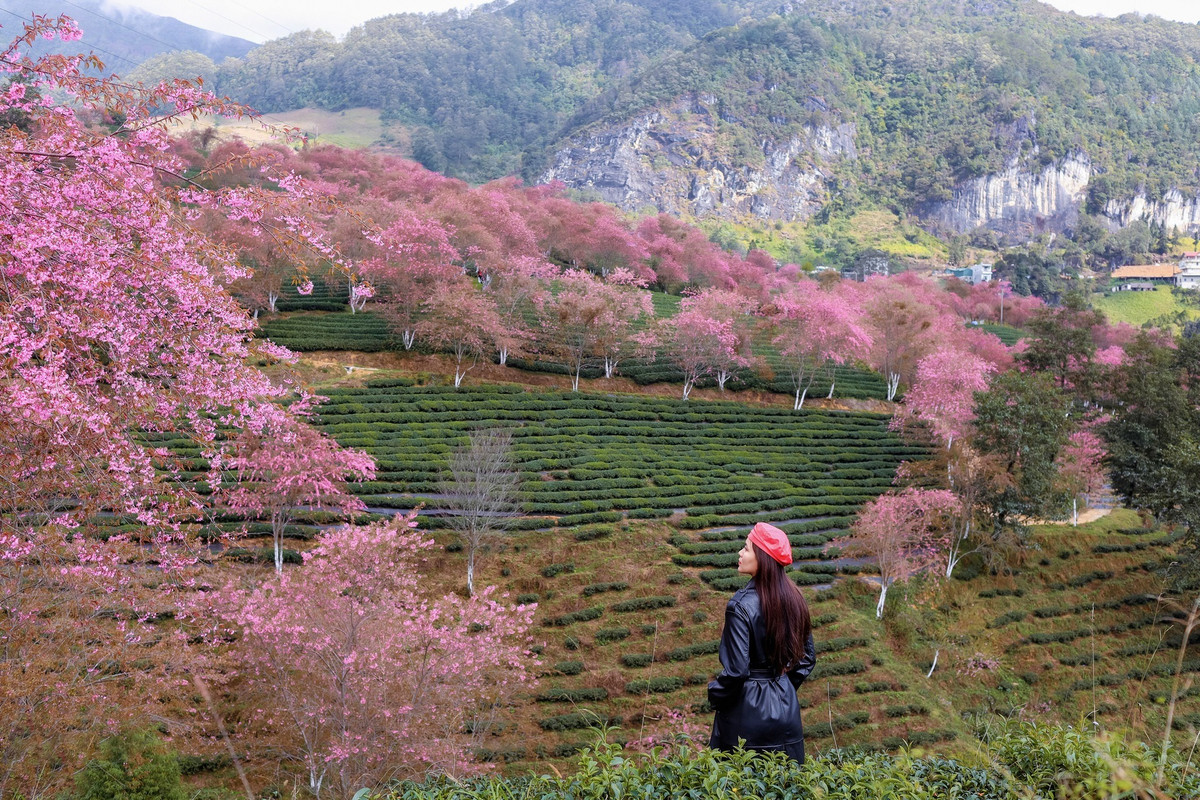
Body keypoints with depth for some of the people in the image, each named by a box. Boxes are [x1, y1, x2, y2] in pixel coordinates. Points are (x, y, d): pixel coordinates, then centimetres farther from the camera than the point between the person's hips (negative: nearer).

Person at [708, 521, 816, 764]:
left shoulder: (742, 606, -20)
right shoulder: (793, 599, 1)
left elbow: (736, 669, -19)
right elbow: (808, 656, 10)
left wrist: (715, 694, -2)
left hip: (747, 709, -7)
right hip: (786, 706, 7)